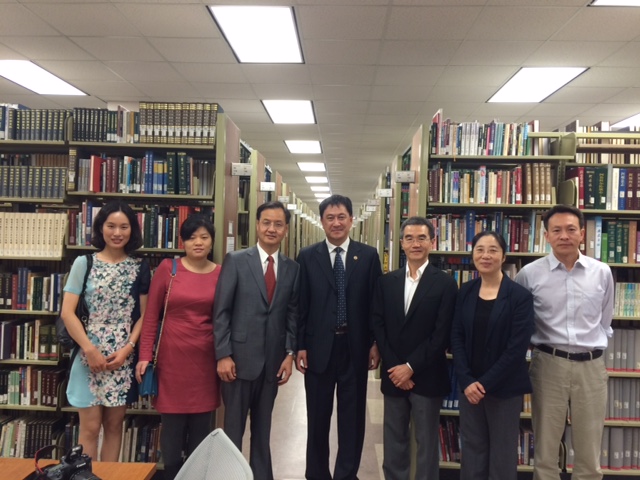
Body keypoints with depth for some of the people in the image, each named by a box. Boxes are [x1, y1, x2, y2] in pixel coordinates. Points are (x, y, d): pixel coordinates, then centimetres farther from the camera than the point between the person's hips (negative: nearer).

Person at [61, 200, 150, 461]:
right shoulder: (84, 263, -2)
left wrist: (128, 348, -8)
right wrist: (90, 350, -10)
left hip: (124, 356, 2)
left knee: (114, 424, 10)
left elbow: (143, 314, 4)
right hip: (89, 355, -2)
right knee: (90, 426, 2)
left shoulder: (140, 267, 3)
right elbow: (67, 313, -5)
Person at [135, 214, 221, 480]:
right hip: (172, 356, -1)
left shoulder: (221, 274, 1)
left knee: (201, 429, 10)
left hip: (205, 359, 1)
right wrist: (145, 356, -4)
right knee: (172, 427, 7)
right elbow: (151, 315, 0)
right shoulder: (167, 268, -2)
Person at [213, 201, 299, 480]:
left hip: (273, 360, 3)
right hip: (240, 357, -3)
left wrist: (290, 354, -1)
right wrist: (223, 355, -11)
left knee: (262, 427, 15)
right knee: (234, 426, 7)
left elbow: (293, 315, 7)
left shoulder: (293, 268, 6)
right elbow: (221, 311, -6)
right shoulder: (235, 260, -3)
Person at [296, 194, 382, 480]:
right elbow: (300, 305, -1)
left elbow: (375, 303, 1)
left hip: (356, 348, 0)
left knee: (353, 417, 10)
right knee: (318, 418, 14)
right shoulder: (307, 256, 1)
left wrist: (376, 344, -2)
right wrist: (299, 346, -4)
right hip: (319, 348, 0)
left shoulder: (368, 256, 1)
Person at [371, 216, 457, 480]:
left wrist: (411, 367, -13)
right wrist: (394, 367, -7)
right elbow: (378, 325, 2)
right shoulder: (386, 281, 6)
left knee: (426, 442, 10)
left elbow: (442, 333, -10)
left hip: (427, 376, -3)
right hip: (393, 374, 3)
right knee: (393, 440, 14)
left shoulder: (445, 283, -5)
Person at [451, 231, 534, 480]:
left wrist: (486, 383, -14)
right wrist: (467, 381, -10)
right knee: (471, 447, 13)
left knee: (502, 452, 10)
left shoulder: (520, 296, -9)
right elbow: (456, 338, 1)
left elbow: (517, 347, -13)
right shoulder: (465, 292, 3)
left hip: (505, 387, -3)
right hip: (469, 385, 4)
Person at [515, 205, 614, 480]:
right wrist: (538, 346, 7)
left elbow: (605, 322, 14)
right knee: (545, 450, 10)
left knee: (589, 454, 12)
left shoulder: (602, 273, 2)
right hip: (548, 364, -2)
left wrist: (593, 348, 11)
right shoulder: (529, 274, -5)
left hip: (591, 366, 2)